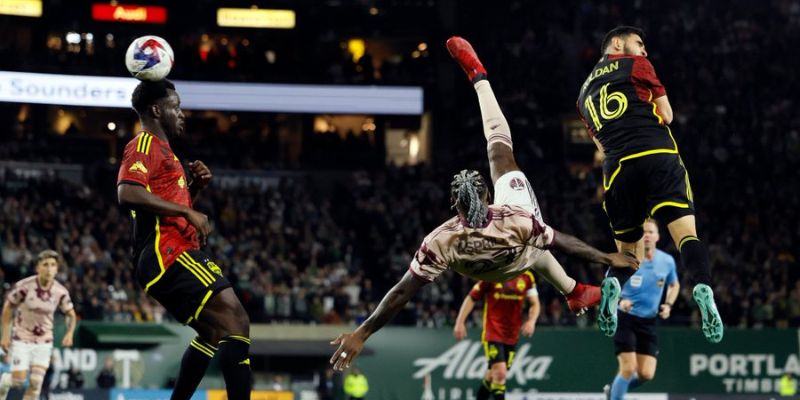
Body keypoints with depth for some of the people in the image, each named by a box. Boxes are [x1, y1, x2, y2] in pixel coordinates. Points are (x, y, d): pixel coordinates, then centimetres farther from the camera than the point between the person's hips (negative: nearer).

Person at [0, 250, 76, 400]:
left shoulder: (60, 292, -9)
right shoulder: (24, 286, -18)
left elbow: (71, 315, 6)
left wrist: (69, 333, -13)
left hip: (44, 341, 2)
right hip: (21, 338, -2)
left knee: (36, 382, -8)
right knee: (18, 380, -6)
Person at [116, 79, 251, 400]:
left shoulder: (160, 150, 25)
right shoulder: (145, 145, -6)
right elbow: (128, 193, -24)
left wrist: (195, 186, 15)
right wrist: (189, 213, -21)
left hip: (168, 258, 11)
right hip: (167, 254, -11)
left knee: (214, 332, 21)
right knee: (236, 323, -18)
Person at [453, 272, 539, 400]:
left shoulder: (527, 277, 2)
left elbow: (535, 304, 8)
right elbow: (471, 298, -1)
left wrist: (531, 321, -12)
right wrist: (460, 322, -4)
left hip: (512, 335, 4)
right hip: (492, 334, -4)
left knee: (492, 376, 11)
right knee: (500, 372, -19)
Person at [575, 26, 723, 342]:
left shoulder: (585, 93, 28)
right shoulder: (635, 65, 13)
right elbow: (666, 114, 13)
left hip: (618, 167, 4)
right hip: (659, 155, -4)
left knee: (626, 249, 14)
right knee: (686, 233, -12)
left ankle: (614, 284, -18)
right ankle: (702, 288, -38)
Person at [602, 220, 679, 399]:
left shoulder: (667, 261, 0)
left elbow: (674, 285, 19)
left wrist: (668, 304, 0)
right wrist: (619, 300, -22)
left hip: (648, 322, 4)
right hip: (625, 318, -4)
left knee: (646, 374, -2)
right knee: (628, 368, -16)